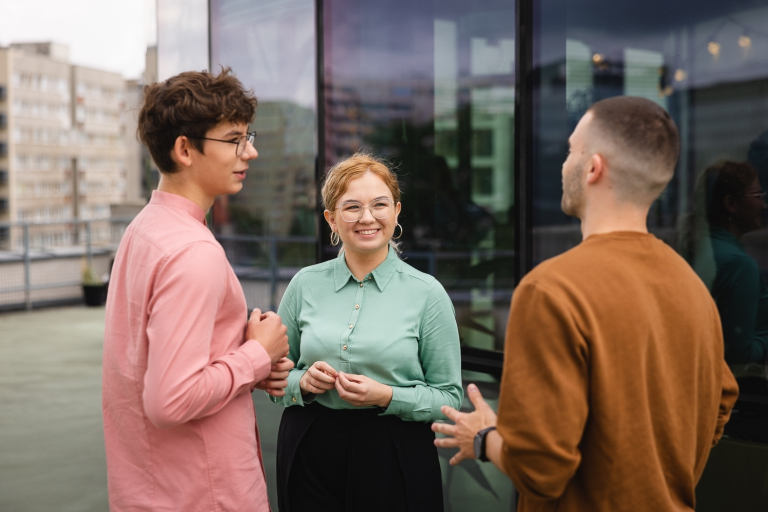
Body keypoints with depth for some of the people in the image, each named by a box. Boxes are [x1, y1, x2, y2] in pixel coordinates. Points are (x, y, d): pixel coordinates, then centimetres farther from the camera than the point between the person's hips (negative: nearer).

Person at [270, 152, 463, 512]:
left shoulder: (427, 293, -5)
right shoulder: (305, 285, 2)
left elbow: (450, 396, -2)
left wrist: (387, 397, -17)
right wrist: (302, 382, -10)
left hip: (394, 458, -2)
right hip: (309, 455, 2)